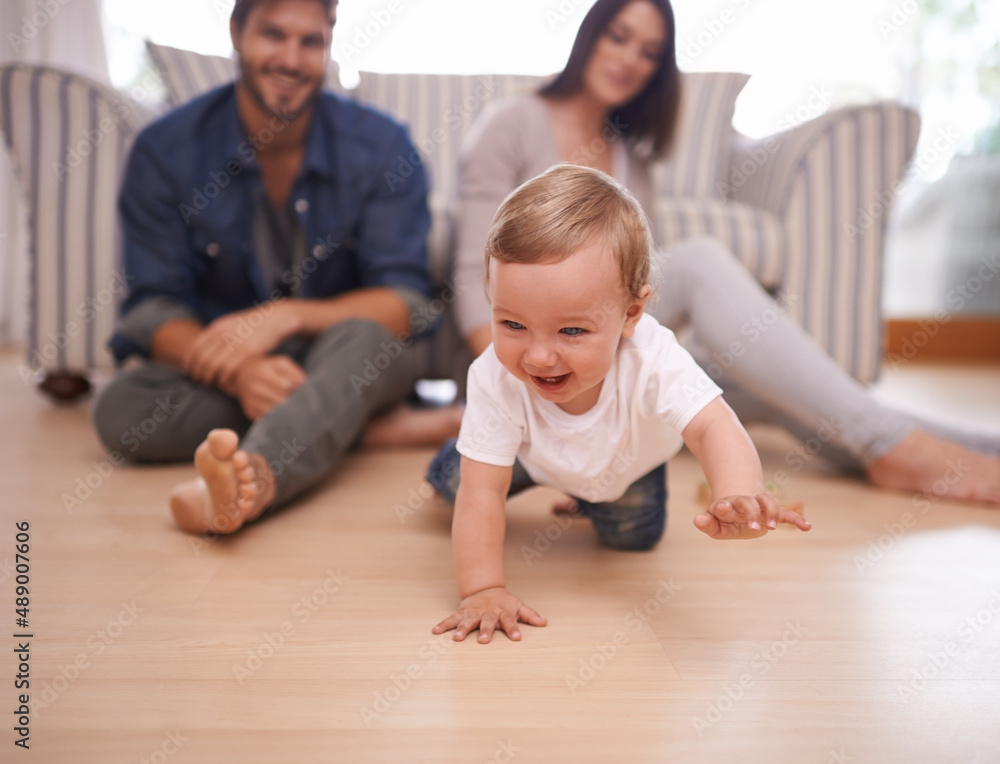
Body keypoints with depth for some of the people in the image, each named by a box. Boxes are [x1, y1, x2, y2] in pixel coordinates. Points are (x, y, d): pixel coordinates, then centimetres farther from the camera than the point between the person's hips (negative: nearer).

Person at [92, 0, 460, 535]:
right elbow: (154, 308, -10)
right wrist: (239, 371, -32)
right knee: (120, 408, -27)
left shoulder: (380, 145, -8)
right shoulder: (164, 151, -6)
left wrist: (287, 316, -31)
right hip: (219, 372, 2)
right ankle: (366, 425, -24)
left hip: (348, 366, -1)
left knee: (364, 337, -34)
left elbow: (404, 304, -13)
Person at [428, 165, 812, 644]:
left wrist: (737, 495, -77)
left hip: (628, 460, 0)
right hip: (533, 454, 1)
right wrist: (482, 589, -40)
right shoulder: (494, 378, -42)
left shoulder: (651, 359, -46)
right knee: (452, 481, 1)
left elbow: (713, 427, -55)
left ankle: (594, 499, 40)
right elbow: (482, 491, -36)